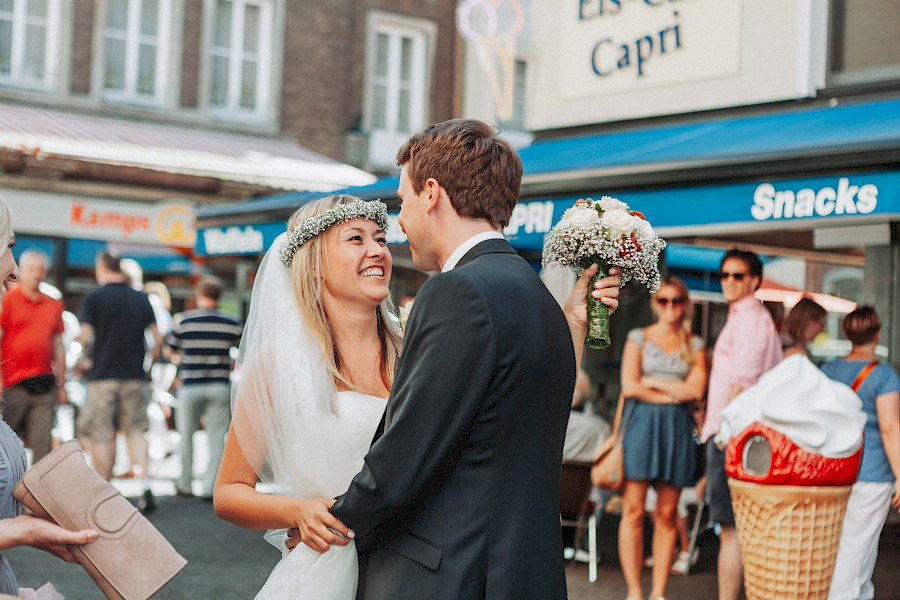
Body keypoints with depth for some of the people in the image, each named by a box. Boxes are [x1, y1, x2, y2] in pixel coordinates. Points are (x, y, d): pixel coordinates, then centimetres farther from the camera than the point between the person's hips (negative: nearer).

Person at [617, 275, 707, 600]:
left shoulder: (695, 345, 12)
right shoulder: (638, 338, 7)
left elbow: (697, 389, -2)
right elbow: (629, 387, -4)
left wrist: (652, 382, -3)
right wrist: (674, 394, -2)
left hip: (677, 428, 2)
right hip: (641, 424, -2)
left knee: (666, 515, 2)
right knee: (633, 512, -6)